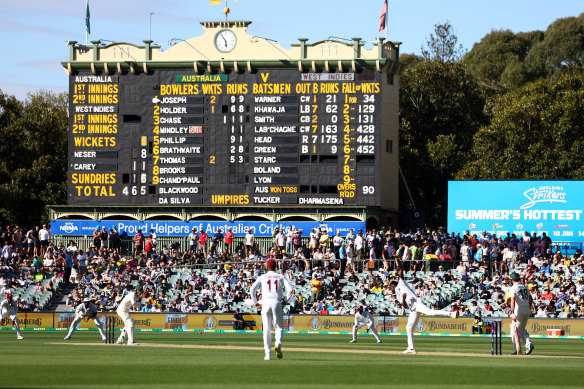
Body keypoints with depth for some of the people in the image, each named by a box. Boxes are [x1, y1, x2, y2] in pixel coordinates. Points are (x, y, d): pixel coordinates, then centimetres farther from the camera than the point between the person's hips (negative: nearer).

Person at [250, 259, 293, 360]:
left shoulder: (262, 277, 11)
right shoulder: (281, 277, 12)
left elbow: (252, 289, 0)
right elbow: (289, 289, -1)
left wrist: (255, 302, 8)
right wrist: (286, 300, 10)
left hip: (266, 303, 0)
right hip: (277, 302, 0)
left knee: (266, 329, 4)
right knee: (279, 327, 7)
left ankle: (267, 353, 1)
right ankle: (278, 345, -23)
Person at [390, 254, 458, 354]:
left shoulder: (401, 283, 17)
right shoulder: (398, 296, 31)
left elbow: (401, 270, 9)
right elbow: (405, 306, 16)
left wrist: (397, 259, 4)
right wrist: (403, 299, -4)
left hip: (416, 303, -9)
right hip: (413, 310, 9)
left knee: (430, 312, -32)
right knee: (409, 328, 7)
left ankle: (451, 314, -44)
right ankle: (411, 348, 10)